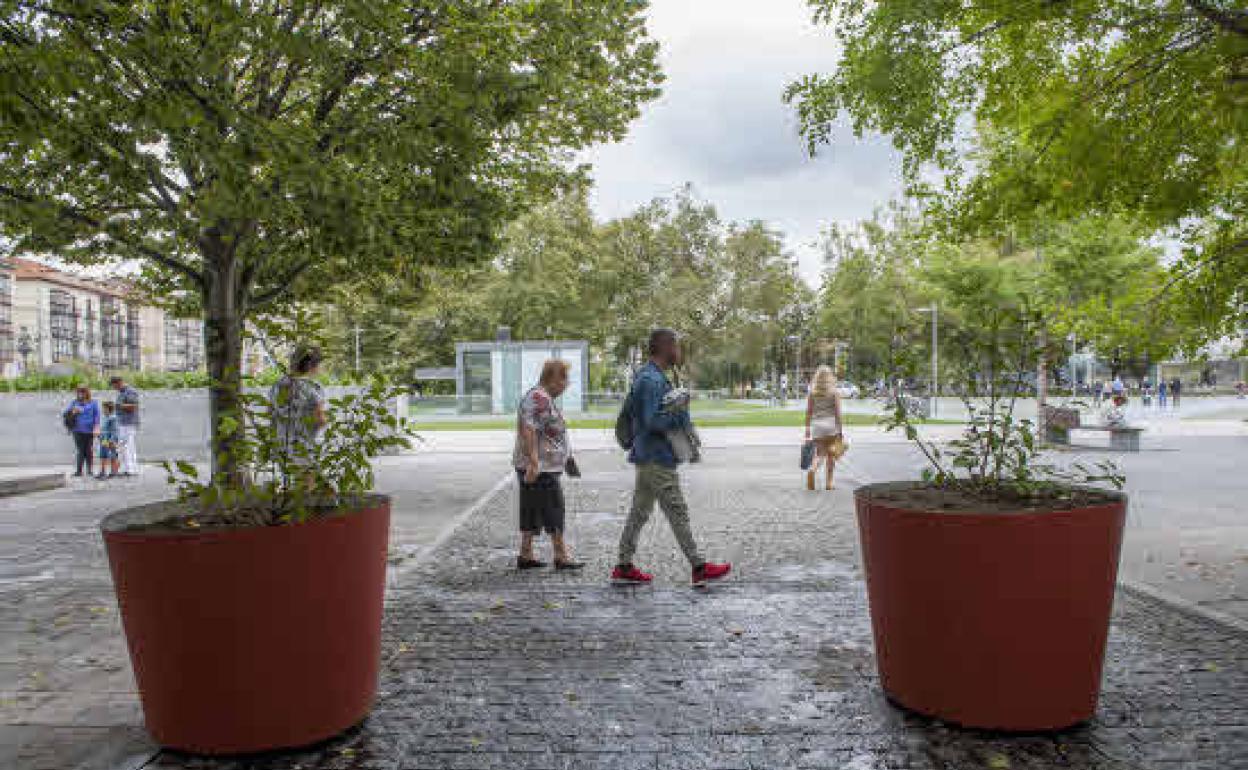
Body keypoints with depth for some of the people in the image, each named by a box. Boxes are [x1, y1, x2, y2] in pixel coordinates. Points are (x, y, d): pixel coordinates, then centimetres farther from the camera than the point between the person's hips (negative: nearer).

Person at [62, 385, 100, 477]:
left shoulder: (93, 403, 9)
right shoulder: (74, 403, 12)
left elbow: (97, 415, 6)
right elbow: (64, 414, 11)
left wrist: (96, 427, -5)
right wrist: (72, 412, -10)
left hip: (89, 431, 0)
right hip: (78, 431, 0)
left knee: (88, 451, 4)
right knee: (80, 450, -5)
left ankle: (89, 470, 11)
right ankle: (78, 470, -2)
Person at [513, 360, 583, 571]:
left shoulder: (546, 399, 18)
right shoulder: (539, 399, -16)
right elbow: (528, 431, -25)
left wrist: (566, 456, 31)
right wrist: (533, 463, -29)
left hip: (539, 467, 10)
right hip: (541, 468, -10)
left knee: (532, 512, 12)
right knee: (554, 510, -5)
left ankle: (525, 556, 16)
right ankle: (561, 557, 1)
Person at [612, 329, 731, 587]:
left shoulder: (649, 377, 15)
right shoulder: (652, 380, -18)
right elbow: (652, 421, -24)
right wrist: (680, 413, -15)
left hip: (648, 458, 10)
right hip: (658, 460, -10)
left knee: (639, 512, 12)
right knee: (678, 514, -4)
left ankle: (623, 567, 17)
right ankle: (699, 568, 3)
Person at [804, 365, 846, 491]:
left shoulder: (812, 392, 3)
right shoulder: (834, 392, -4)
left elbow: (808, 412, 3)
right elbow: (837, 412, -6)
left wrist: (807, 429, 9)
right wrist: (840, 431, -3)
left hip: (816, 425, 2)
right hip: (831, 424, -2)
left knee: (819, 455, 8)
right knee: (830, 455, 12)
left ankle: (812, 470, -22)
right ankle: (828, 482, 14)